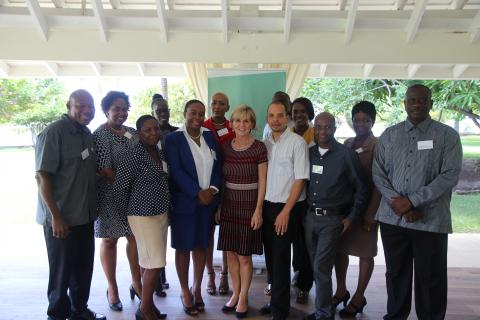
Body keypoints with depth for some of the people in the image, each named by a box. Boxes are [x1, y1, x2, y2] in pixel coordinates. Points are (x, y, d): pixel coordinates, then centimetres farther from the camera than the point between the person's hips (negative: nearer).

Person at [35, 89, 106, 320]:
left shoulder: (87, 134, 7)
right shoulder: (53, 133, -15)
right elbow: (41, 176, -18)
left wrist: (93, 207, 13)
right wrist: (56, 216, -20)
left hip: (85, 216, 7)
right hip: (60, 218, -7)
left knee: (84, 267, 17)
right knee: (62, 270, 8)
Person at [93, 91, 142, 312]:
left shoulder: (133, 133, 8)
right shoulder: (100, 135, -10)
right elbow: (104, 169, -16)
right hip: (111, 195, -5)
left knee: (135, 236, 9)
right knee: (110, 240, 8)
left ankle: (136, 283, 25)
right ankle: (112, 289, 22)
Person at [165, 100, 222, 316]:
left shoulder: (210, 137, 8)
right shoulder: (173, 139, -6)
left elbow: (218, 165, 5)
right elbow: (176, 171, -13)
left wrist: (212, 189, -10)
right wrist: (197, 193, -18)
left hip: (208, 200, 4)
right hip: (184, 201, -4)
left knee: (201, 245, 13)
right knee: (183, 247, 7)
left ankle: (197, 288, 28)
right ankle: (184, 291, 23)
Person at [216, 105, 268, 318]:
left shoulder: (259, 148, -8)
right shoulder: (225, 147, 4)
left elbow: (262, 181, -7)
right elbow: (222, 179, 9)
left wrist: (258, 210, -11)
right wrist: (219, 206, 6)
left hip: (249, 206, -4)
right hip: (229, 205, 4)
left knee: (244, 256, 4)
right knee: (231, 253, 11)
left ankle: (243, 298, 23)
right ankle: (235, 294, 29)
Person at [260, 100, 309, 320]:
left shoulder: (297, 142, -10)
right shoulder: (265, 143, 7)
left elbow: (300, 180, -12)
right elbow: (262, 176, 11)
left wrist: (286, 211, -15)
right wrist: (260, 206, 4)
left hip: (287, 208, -6)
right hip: (267, 205, 6)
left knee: (280, 258, 1)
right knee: (270, 256, 14)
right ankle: (276, 300, 31)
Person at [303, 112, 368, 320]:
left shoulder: (347, 154, -7)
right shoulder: (308, 153, 5)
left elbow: (361, 188, -3)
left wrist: (352, 217, -5)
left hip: (332, 219, -5)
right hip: (310, 217, 5)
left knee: (321, 268, -5)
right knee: (316, 267, 14)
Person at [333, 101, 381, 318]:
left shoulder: (378, 146, -10)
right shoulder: (347, 144, 10)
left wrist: (371, 213, -17)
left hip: (364, 207, -6)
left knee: (364, 253, 7)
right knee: (340, 249, 13)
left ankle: (358, 298, 21)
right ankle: (341, 291, 30)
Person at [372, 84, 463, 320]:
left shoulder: (447, 135, 0)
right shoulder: (389, 135, 8)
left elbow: (450, 175, -10)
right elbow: (378, 173, 4)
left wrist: (412, 200, -15)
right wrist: (396, 202, -10)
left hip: (430, 221, -2)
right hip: (392, 218, 3)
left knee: (430, 278, 8)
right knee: (396, 274, 15)